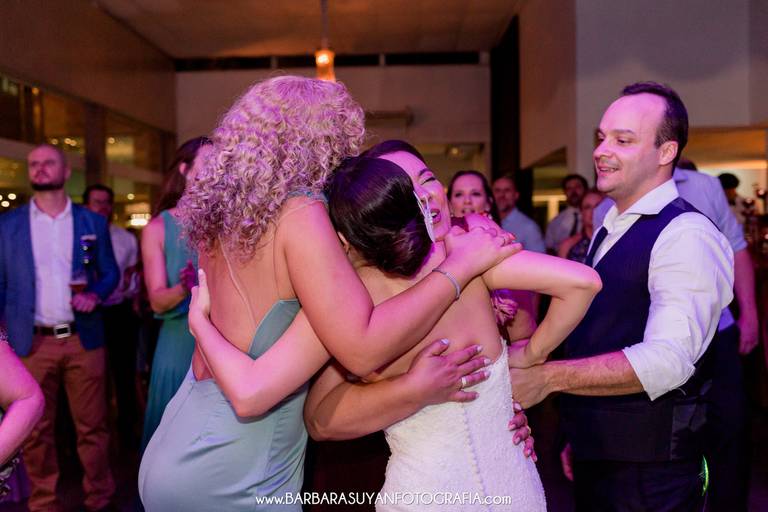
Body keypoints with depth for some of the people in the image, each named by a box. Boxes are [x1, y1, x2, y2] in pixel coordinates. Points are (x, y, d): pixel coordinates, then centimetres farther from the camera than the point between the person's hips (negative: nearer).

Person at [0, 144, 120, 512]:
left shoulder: (93, 222, 7)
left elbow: (110, 273, 11)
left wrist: (95, 295, -10)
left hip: (84, 340, 0)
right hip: (32, 343, 0)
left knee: (92, 426, 7)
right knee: (36, 430, 8)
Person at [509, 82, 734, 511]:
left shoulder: (686, 235, -17)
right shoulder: (608, 231, 10)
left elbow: (667, 359, -28)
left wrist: (548, 377, -27)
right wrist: (578, 434, 15)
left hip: (648, 474, -8)